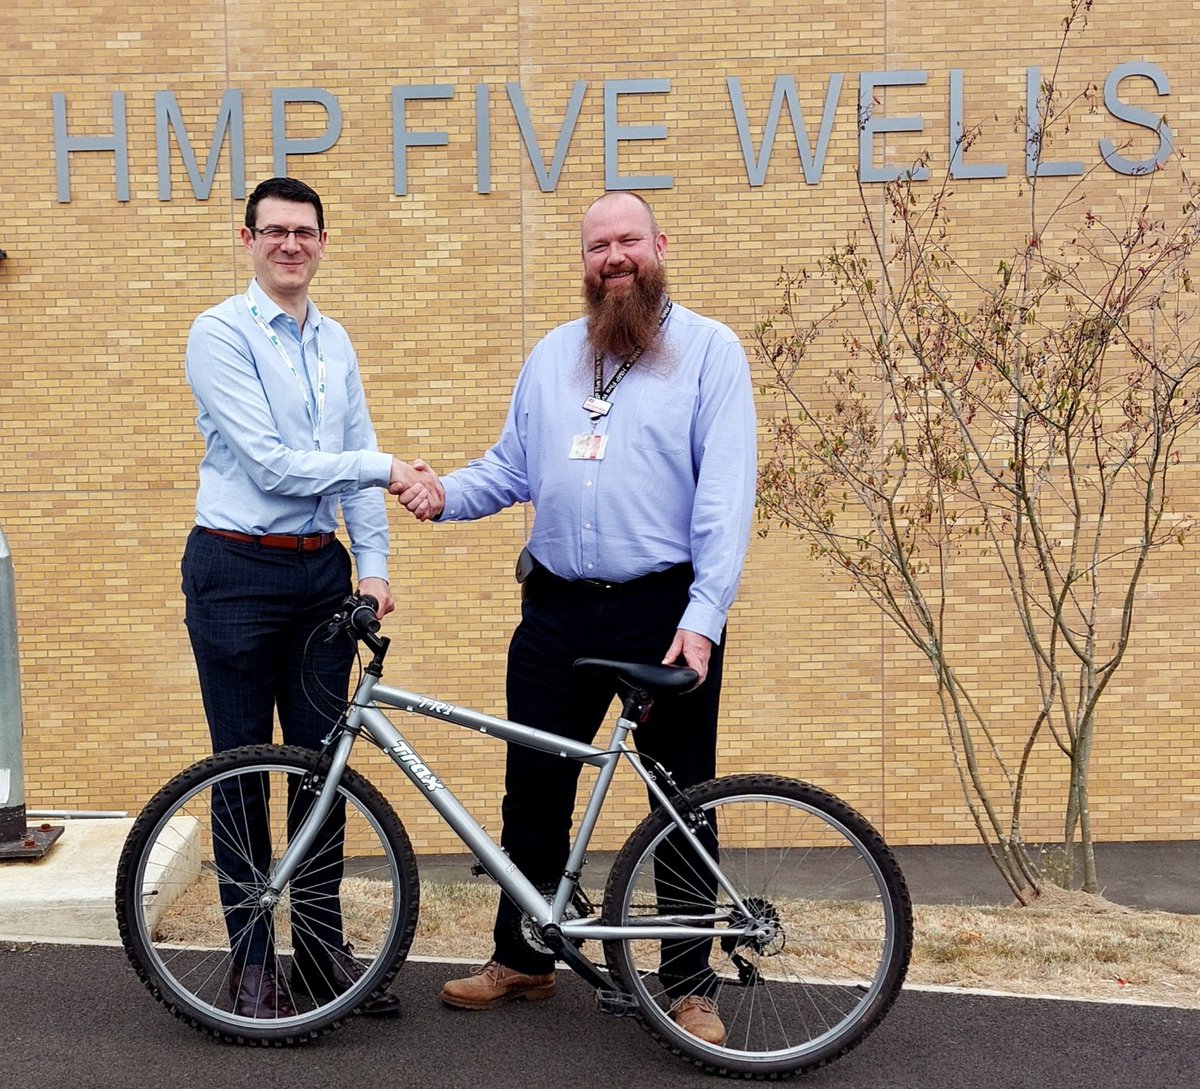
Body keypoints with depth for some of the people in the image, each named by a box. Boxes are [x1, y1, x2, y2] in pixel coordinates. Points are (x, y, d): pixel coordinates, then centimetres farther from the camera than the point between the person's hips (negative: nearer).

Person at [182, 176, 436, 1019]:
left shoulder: (335, 343, 12)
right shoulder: (221, 333, -8)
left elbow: (358, 458, 10)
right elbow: (268, 462, -15)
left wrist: (373, 563, 0)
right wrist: (381, 469, -12)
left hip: (321, 571, 6)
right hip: (238, 572, -5)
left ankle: (323, 949, 23)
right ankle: (253, 961, 18)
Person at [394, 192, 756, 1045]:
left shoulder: (709, 348, -3)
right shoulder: (553, 355, 13)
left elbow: (725, 493, -11)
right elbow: (513, 467, 15)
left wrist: (704, 615, -19)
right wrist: (447, 495, -6)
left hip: (667, 612, -4)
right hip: (559, 611, 5)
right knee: (534, 792, 13)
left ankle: (690, 983, 22)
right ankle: (522, 959, 31)